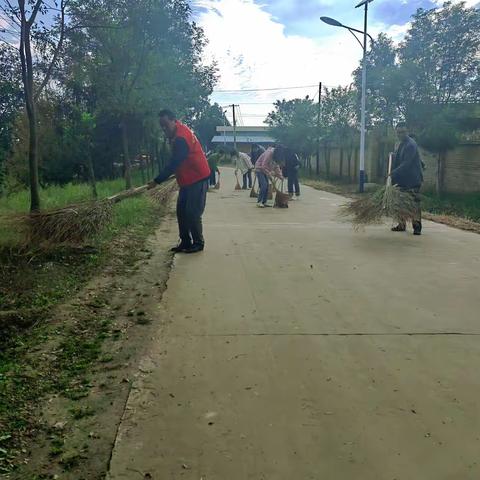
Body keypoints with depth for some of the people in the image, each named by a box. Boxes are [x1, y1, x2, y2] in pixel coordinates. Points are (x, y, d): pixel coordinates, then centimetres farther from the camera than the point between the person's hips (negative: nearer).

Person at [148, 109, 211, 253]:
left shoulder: (181, 138, -23)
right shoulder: (179, 132, 8)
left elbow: (173, 164, -23)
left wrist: (157, 181, -21)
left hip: (197, 179, -10)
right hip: (188, 180, 10)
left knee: (192, 213, -7)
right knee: (181, 211, 9)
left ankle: (198, 243, 6)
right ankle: (185, 242, 16)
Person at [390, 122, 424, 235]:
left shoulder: (411, 144, -15)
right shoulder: (401, 144, 14)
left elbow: (406, 163, -23)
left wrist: (394, 173, -24)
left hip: (413, 179, -9)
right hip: (402, 179, 9)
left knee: (414, 203, -7)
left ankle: (417, 226, -5)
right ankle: (401, 225, 19)